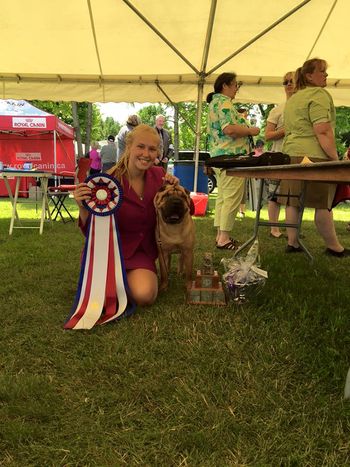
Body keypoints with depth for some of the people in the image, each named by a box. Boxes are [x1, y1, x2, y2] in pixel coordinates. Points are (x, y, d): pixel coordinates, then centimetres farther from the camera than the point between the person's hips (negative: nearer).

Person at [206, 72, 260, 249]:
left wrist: (244, 127, 28)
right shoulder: (224, 102, -10)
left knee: (222, 197, 12)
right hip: (231, 156, -11)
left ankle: (220, 235, 16)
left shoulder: (213, 102, 22)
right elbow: (229, 129, -23)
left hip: (217, 155, 11)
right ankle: (224, 239, -7)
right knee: (232, 198, -9)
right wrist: (250, 130, -10)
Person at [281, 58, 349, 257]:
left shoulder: (292, 99, 22)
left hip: (291, 155, 9)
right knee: (323, 204, -3)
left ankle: (292, 243, 12)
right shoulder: (319, 94, -6)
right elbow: (323, 132, -15)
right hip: (314, 156, -9)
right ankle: (334, 247, 7)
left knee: (293, 201, 7)